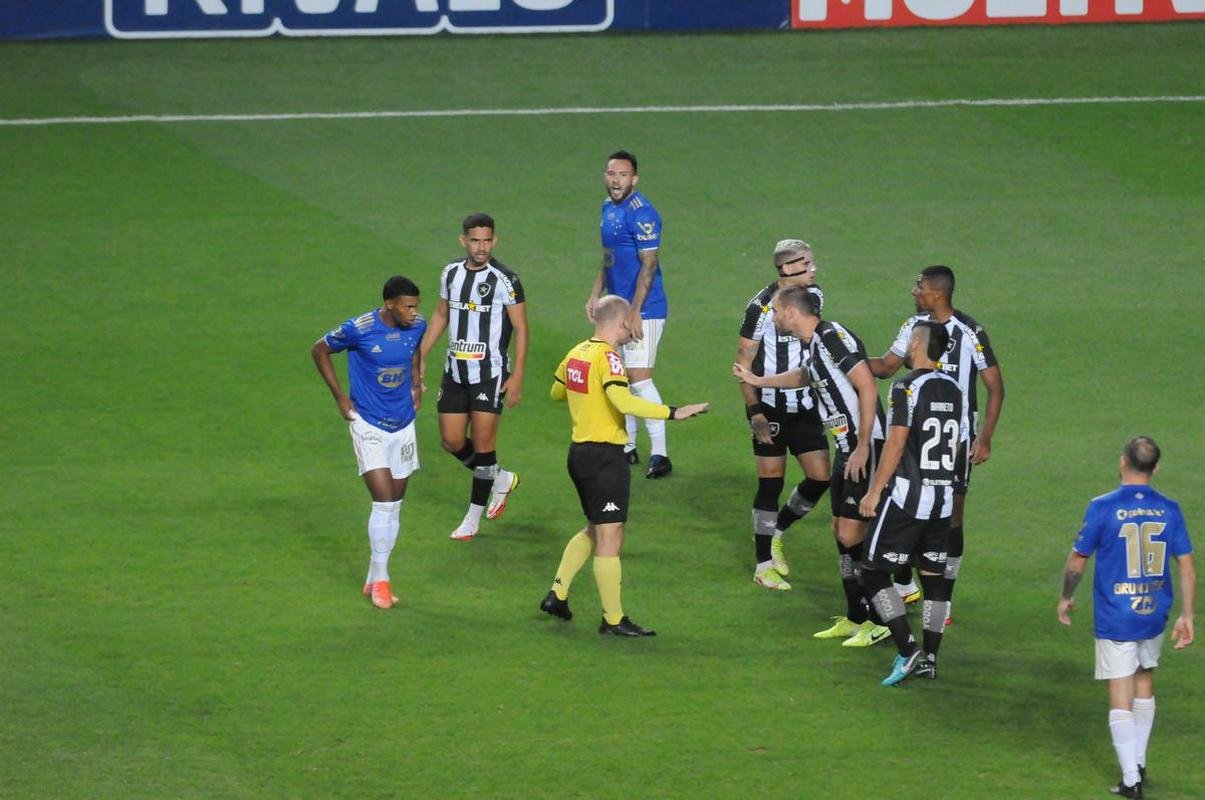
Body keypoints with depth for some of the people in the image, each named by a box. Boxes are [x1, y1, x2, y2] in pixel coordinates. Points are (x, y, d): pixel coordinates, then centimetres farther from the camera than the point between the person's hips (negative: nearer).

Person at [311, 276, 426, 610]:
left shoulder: (417, 325, -5)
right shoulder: (359, 329, -20)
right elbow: (320, 350, -3)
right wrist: (340, 397, -4)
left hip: (403, 425, 5)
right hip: (370, 426, -5)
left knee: (394, 507, 9)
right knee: (384, 501, -15)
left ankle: (374, 580, 21)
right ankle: (380, 580, -4)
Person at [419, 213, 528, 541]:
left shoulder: (505, 279, -11)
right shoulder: (451, 273, 5)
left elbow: (521, 329, -8)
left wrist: (517, 377, -13)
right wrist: (420, 357, 15)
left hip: (491, 374, -6)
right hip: (455, 371, 6)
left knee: (482, 442, -3)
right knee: (451, 440, 6)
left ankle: (475, 516, 7)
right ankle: (500, 479, 30)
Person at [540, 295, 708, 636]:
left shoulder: (577, 352, 8)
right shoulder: (607, 356, -16)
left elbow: (556, 392, 23)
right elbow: (624, 401, -30)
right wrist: (672, 413, -28)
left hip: (579, 451, 9)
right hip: (605, 456, -9)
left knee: (594, 529, 23)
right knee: (610, 537, -2)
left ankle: (558, 593, 21)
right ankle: (613, 619, 2)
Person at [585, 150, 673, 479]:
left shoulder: (641, 213, -18)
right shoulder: (608, 208, 11)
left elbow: (648, 265, -21)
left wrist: (635, 313, -23)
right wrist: (595, 295, 19)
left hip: (643, 310, -9)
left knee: (639, 377, -12)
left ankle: (659, 454, -10)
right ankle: (626, 447, 24)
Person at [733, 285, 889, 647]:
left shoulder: (834, 337, -16)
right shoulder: (814, 344, 14)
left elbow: (868, 388, -22)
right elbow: (804, 376, 38)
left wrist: (863, 447, -23)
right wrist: (757, 380, 47)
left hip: (866, 447, -10)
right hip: (846, 447, 10)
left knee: (852, 534, -10)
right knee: (841, 532, 13)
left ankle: (880, 621, -4)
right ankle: (855, 618, 21)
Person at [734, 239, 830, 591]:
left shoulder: (814, 296, 3)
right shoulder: (762, 306, -16)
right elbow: (744, 358, -11)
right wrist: (755, 411, -16)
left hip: (805, 406, 6)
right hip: (771, 408, -6)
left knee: (821, 476, 0)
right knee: (771, 482, -2)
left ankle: (775, 532, 24)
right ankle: (764, 565, 9)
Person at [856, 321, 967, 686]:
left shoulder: (907, 388, -12)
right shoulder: (954, 391, 9)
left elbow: (896, 444, -15)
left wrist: (874, 491, -9)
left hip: (906, 496, -7)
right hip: (943, 498, 7)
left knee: (874, 571, -1)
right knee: (933, 576, 12)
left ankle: (907, 651, -12)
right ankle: (929, 659, 13)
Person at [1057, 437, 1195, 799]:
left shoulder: (1103, 508, -12)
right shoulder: (1169, 510, -2)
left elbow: (1077, 560, -5)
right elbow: (1187, 565, -1)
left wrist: (1066, 597, 12)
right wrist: (1186, 616, 7)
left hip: (1115, 616, -4)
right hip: (1155, 615, 4)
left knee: (1120, 697, 1)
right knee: (1144, 682, 23)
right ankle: (1139, 763, 31)